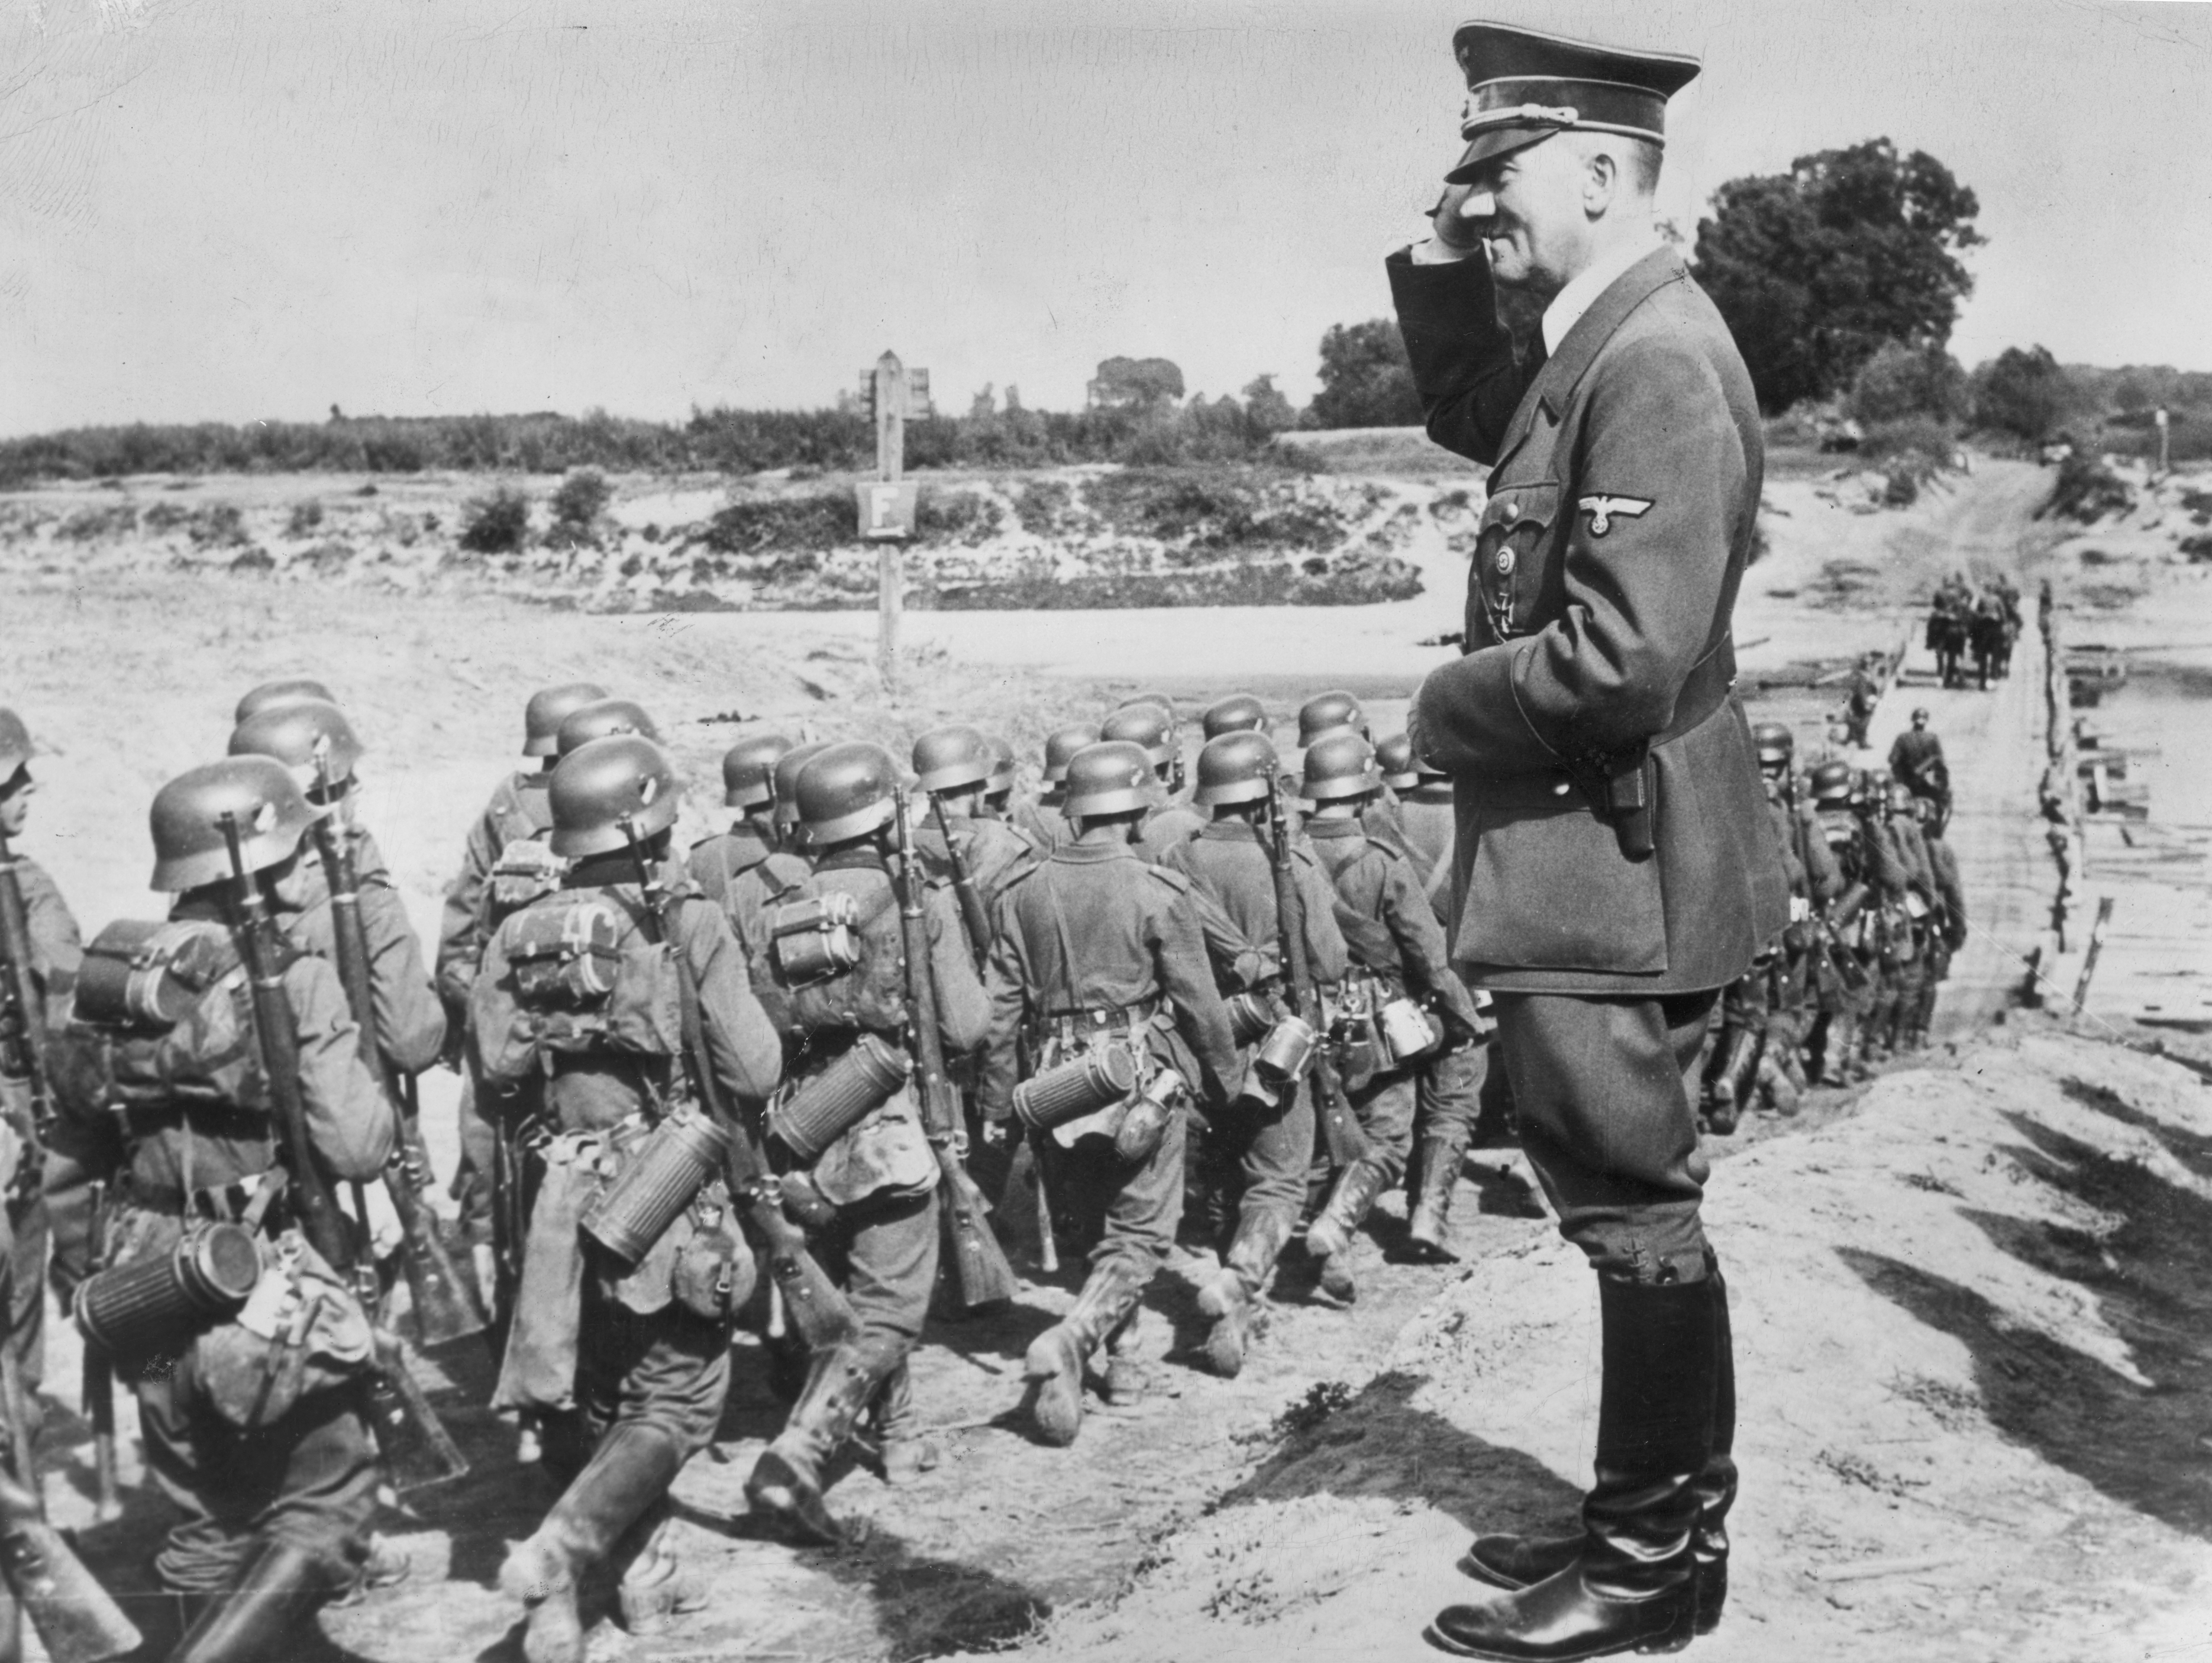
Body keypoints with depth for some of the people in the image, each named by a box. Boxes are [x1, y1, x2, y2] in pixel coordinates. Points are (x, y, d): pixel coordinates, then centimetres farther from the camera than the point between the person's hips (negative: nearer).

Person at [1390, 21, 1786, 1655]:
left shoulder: (1659, 359, -20)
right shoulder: (1596, 341, 10)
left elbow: (1620, 659, -27)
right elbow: (1471, 415, 31)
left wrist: (1445, 713, -11)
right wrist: (1441, 273, 13)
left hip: (1613, 862, -10)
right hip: (1586, 860, 10)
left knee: (1636, 1206, 2)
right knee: (1629, 1203, 18)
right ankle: (1653, 1511, 33)